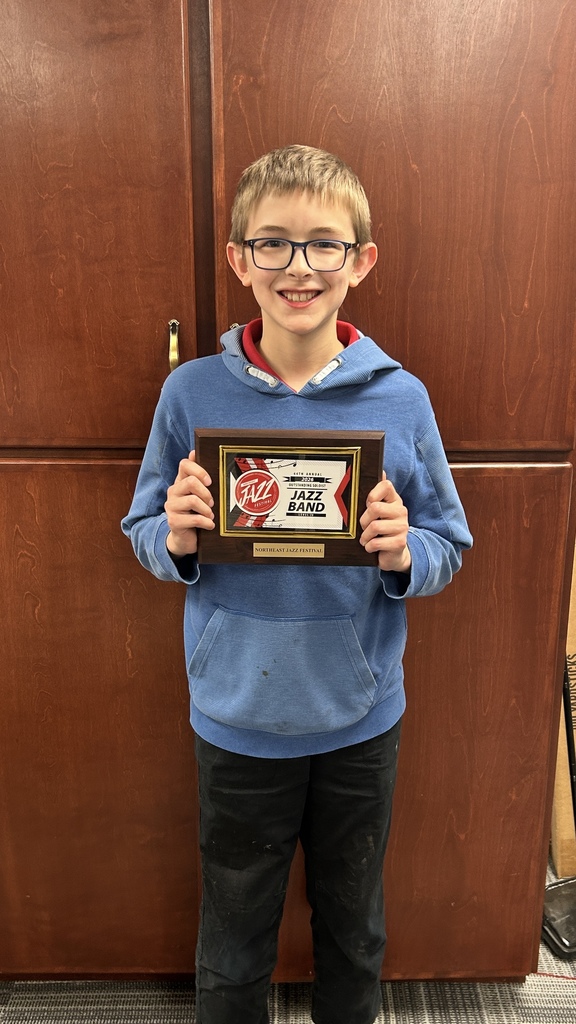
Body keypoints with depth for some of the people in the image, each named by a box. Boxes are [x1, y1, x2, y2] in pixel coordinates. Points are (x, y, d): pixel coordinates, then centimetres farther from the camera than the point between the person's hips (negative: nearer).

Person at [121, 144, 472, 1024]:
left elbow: (449, 550, -2)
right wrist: (177, 539, -21)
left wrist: (405, 555, -23)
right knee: (235, 930, 21)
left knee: (354, 920, 25)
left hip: (361, 718, 1)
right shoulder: (193, 393, -9)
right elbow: (144, 537, 0)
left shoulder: (400, 398, -8)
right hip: (237, 718, 0)